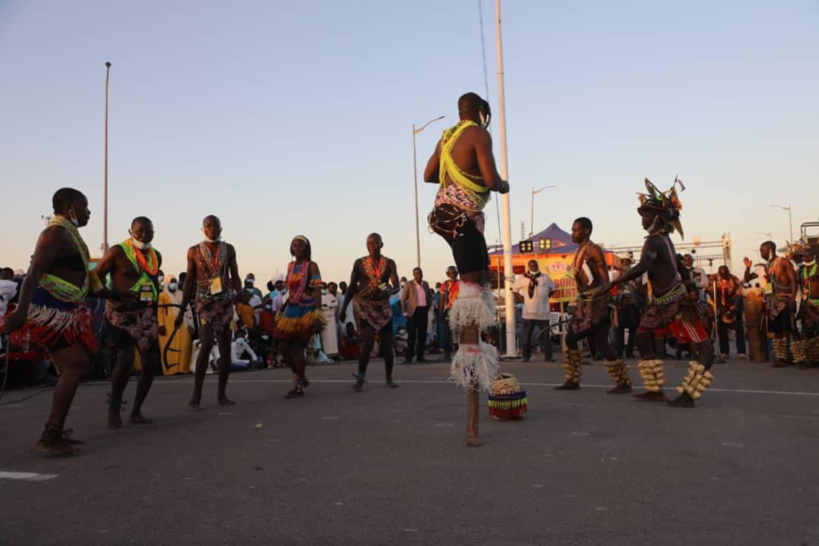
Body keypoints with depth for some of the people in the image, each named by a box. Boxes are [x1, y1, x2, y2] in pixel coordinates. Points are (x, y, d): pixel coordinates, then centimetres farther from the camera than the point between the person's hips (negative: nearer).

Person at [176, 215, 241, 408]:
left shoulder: (229, 249, 7)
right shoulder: (194, 251, 4)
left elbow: (235, 277, 9)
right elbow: (189, 282, 7)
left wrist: (238, 297, -8)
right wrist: (181, 311, 4)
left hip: (226, 303, 2)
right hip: (205, 302, -2)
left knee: (225, 349, 2)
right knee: (206, 344, -18)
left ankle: (222, 394, 11)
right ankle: (197, 393, -8)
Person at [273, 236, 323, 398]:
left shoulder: (311, 266, -5)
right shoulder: (291, 266, 13)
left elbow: (317, 291, -13)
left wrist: (318, 315, -22)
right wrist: (281, 311, 16)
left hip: (306, 311, -6)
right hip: (291, 310, 7)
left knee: (297, 349, -6)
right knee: (283, 348, 5)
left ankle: (299, 387, 6)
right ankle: (300, 377, 25)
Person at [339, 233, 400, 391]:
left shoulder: (389, 263, 3)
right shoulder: (359, 263, 1)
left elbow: (396, 286, -1)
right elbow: (352, 287, 5)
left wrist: (388, 292, -24)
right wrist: (344, 308, 2)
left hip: (384, 307, 2)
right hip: (366, 307, -2)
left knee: (387, 345, 4)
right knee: (368, 342, -15)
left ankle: (389, 379, 18)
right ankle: (360, 378, -5)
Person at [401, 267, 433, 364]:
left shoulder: (425, 284, 12)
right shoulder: (409, 285, -1)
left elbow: (430, 296, 22)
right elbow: (403, 299, -2)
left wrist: (428, 307, 11)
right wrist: (405, 312, -6)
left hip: (424, 310, 5)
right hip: (414, 311, -4)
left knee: (422, 334, 5)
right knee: (412, 335, -6)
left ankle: (420, 356, 12)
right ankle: (409, 357, -4)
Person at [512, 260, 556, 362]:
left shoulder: (545, 278, 6)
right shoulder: (523, 279, 3)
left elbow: (552, 288, 18)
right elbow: (514, 289, 13)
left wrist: (545, 297, 6)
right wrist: (521, 298, 3)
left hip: (543, 312, 1)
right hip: (529, 312, -1)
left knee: (546, 335, 3)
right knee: (526, 335, 2)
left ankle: (548, 356, 8)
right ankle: (526, 356, 11)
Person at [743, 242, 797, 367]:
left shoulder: (784, 262, -3)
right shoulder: (765, 267, 14)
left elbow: (794, 281, -9)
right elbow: (747, 279, 17)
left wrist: (793, 298, -20)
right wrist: (748, 267, -1)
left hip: (785, 301, -6)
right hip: (772, 302, 6)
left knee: (786, 330, -10)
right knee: (776, 331, 5)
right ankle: (779, 357, 7)